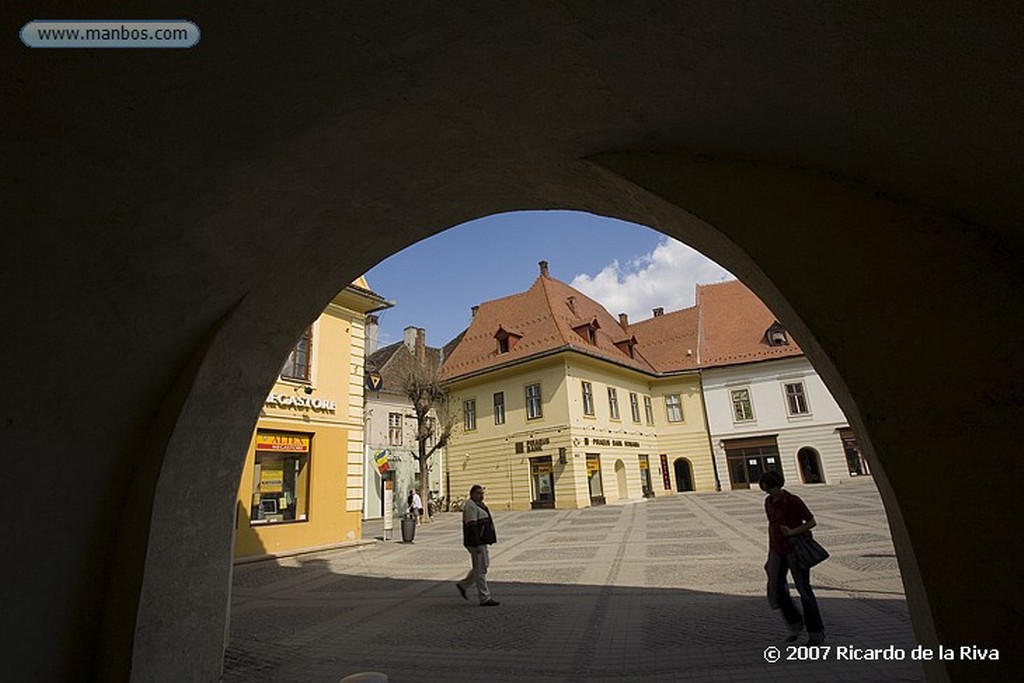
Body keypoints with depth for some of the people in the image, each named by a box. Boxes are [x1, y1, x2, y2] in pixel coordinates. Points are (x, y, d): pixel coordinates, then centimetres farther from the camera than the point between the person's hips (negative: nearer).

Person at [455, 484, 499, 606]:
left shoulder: (479, 504, 15)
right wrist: (477, 545, -26)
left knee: (484, 565, 18)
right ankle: (485, 599, 7)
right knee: (480, 570, -2)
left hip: (481, 541, 10)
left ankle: (463, 585, 27)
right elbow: (471, 526, -24)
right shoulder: (470, 506, -17)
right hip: (476, 542, -10)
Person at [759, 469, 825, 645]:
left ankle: (816, 633, 20)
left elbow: (812, 522, -10)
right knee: (776, 588, -1)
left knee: (804, 589, 4)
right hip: (778, 551, 6)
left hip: (795, 550, -5)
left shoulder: (793, 501, -14)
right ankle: (795, 624, 21)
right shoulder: (768, 501, 5)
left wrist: (792, 532, -24)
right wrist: (770, 552, 16)